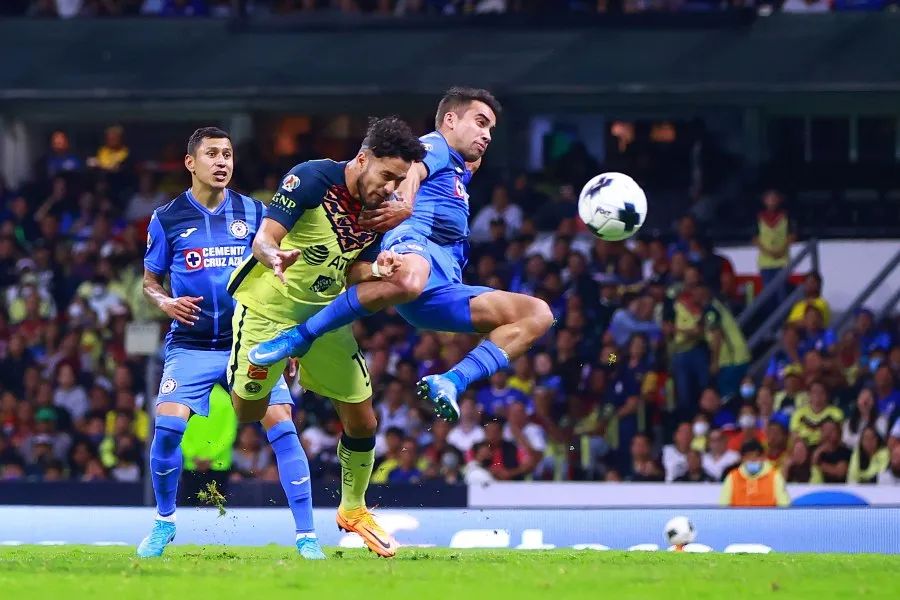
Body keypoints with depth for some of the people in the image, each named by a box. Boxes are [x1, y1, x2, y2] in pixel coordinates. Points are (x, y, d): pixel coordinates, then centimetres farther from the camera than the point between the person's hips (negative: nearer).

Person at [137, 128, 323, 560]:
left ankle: (307, 537, -9)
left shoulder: (254, 213, 4)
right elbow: (150, 281, 12)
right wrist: (165, 302, -10)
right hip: (191, 343, 0)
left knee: (282, 426, -14)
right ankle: (164, 521, 7)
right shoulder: (167, 219, 1)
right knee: (168, 426, -18)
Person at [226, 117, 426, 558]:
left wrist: (377, 272, -23)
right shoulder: (312, 179, -21)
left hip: (325, 315, 5)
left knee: (362, 423, 5)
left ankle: (353, 510, 27)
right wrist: (275, 257, -50)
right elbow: (264, 237, -27)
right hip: (268, 310, -5)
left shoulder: (384, 209, -4)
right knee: (245, 418, -5)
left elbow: (353, 274, 0)